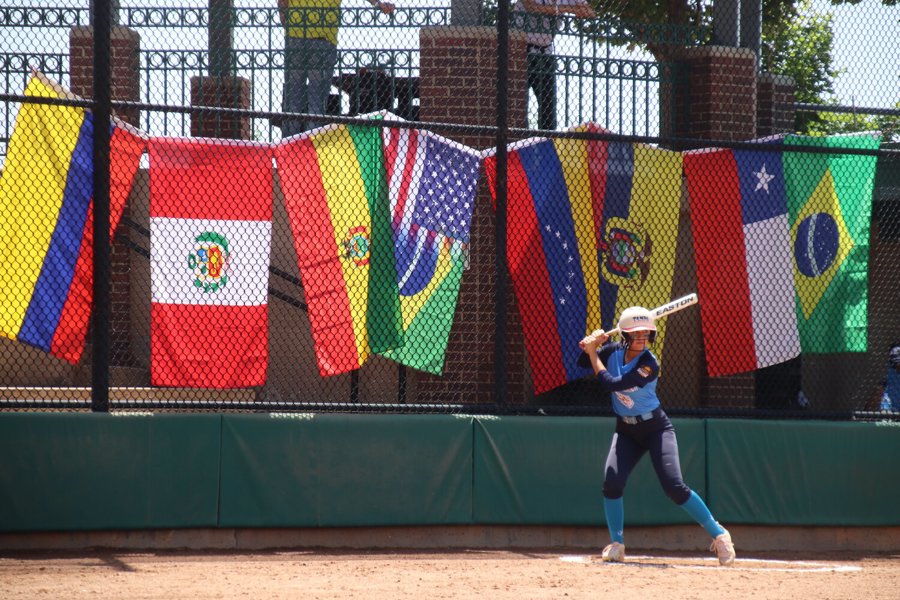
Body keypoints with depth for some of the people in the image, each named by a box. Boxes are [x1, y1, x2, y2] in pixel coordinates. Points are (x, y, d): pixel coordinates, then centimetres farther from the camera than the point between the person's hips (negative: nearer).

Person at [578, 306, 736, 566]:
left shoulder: (649, 365, -24)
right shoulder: (614, 351, -5)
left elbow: (610, 384, -29)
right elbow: (583, 361, 6)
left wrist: (593, 352, -20)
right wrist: (592, 344, -15)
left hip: (656, 428, -5)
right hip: (626, 431, 5)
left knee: (674, 486, -17)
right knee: (612, 484, -15)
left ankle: (719, 534, -6)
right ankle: (617, 545, -2)